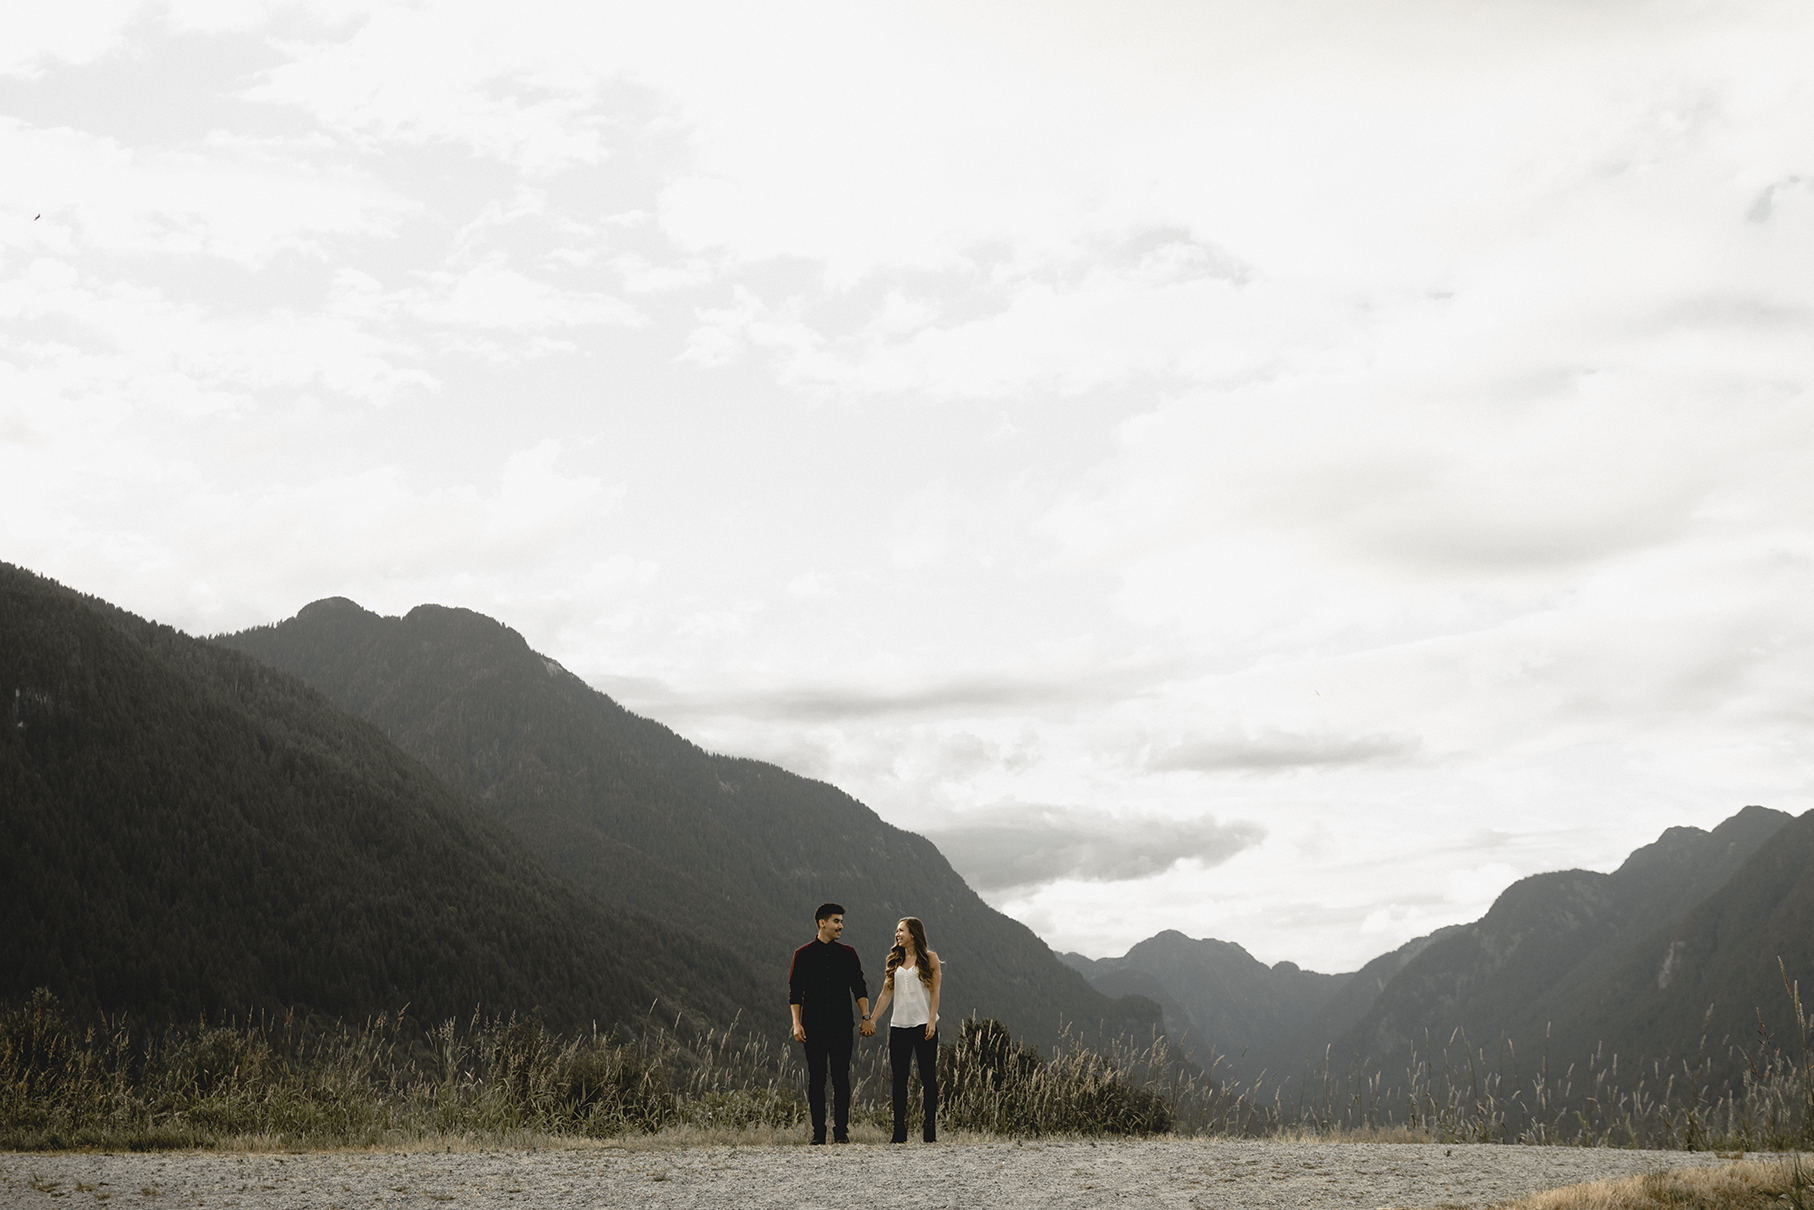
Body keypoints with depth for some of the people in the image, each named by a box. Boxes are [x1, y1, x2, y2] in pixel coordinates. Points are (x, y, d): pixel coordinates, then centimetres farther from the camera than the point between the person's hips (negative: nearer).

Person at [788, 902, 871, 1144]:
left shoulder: (847, 954, 10)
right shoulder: (803, 955, 5)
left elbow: (859, 988, 9)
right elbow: (795, 992, 4)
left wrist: (866, 1017, -2)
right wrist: (796, 1023, -5)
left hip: (841, 1025, 1)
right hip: (813, 1026, -1)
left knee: (841, 1078, -2)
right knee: (816, 1078, 0)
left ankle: (841, 1131, 3)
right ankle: (818, 1131, 6)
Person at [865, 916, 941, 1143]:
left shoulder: (930, 959, 3)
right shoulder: (895, 961, 15)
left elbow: (935, 992, -2)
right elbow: (886, 993, 13)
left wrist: (932, 1021, -12)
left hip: (923, 1024, -4)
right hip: (899, 1025, 4)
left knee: (928, 1077, -4)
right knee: (899, 1078, 2)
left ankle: (929, 1128, -1)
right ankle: (899, 1131, 5)